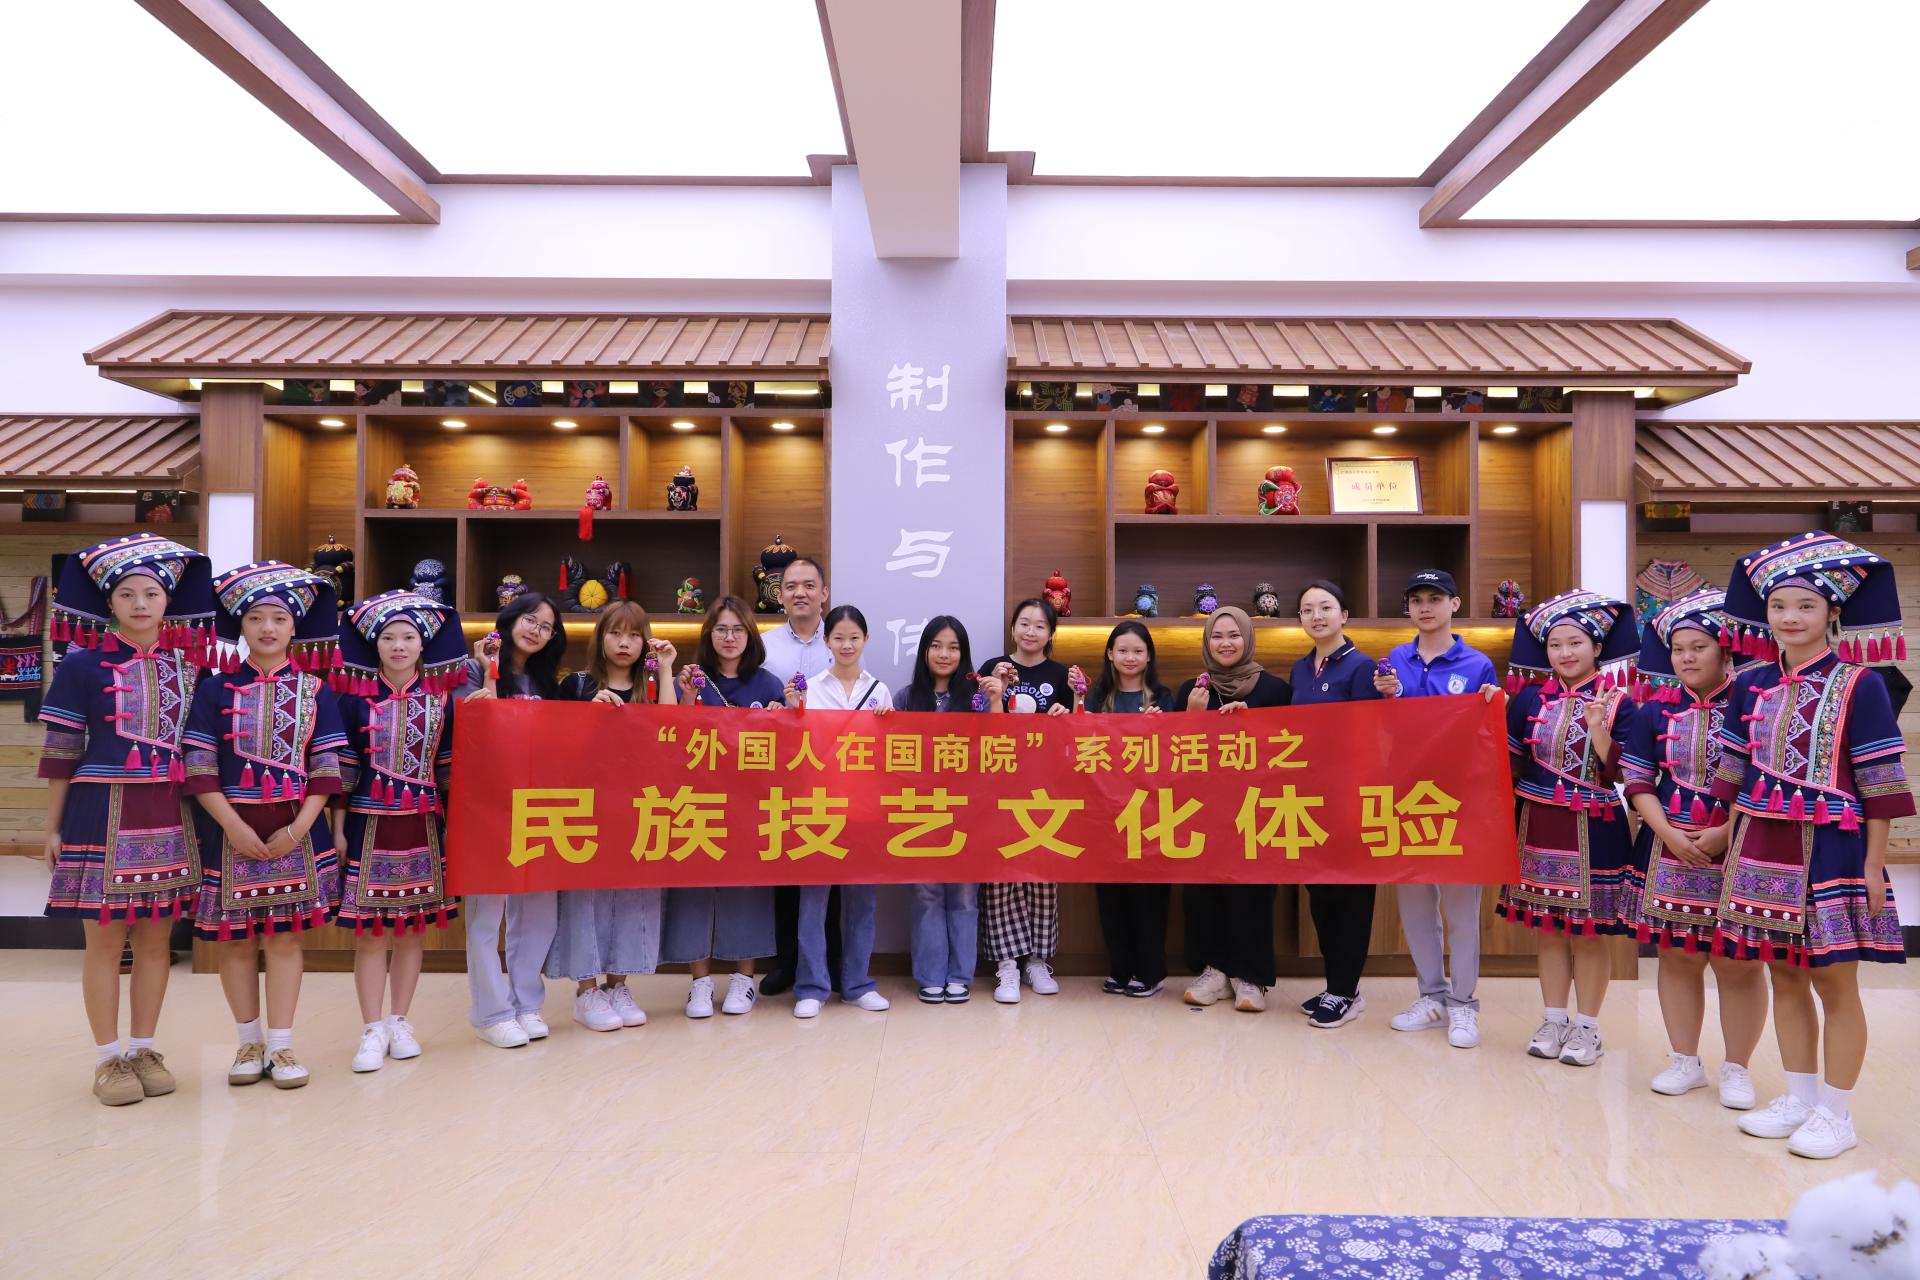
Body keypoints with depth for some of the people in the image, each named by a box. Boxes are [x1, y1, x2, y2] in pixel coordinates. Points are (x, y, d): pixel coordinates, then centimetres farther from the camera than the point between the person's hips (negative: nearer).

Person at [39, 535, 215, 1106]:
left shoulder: (187, 663, 7)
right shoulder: (83, 664, -3)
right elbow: (61, 753, 0)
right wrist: (54, 827, 0)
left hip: (169, 817, 3)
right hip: (103, 814, -3)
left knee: (157, 937, 9)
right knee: (105, 939, 3)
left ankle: (143, 1049, 22)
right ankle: (108, 1058, 16)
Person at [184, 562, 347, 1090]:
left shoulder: (315, 690, 3)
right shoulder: (217, 689, 1)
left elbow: (326, 768, 0)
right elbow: (200, 768, -4)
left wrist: (298, 828, -9)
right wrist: (235, 826, -13)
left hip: (295, 830, 0)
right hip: (229, 830, 0)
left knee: (285, 935, 3)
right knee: (235, 939, 7)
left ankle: (281, 1045, 12)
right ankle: (249, 1042, 20)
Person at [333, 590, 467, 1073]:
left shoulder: (439, 700, 3)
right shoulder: (356, 699, -1)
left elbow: (449, 767, 6)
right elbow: (342, 770, 0)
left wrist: (452, 825, 5)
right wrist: (338, 829, -2)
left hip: (424, 826, 2)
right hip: (369, 824, -2)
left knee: (414, 929, 8)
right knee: (370, 932, 1)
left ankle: (400, 1022, 21)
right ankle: (373, 1030, 11)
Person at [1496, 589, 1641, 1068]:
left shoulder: (1617, 703, -4)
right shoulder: (1530, 698, 3)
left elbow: (1620, 774, -11)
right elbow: (1510, 763, 4)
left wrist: (1598, 728, -23)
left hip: (1593, 831, -3)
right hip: (1540, 827, 3)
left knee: (1588, 932, 6)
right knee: (1549, 928, 11)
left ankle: (1587, 1027, 19)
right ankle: (1554, 1020, 23)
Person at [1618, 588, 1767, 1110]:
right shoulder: (1654, 710, 4)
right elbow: (1639, 783, 4)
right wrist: (1670, 834, -9)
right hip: (1669, 851, 3)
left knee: (1737, 963, 5)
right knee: (1676, 957, 10)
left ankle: (1736, 1068, 21)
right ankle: (1684, 1061, 24)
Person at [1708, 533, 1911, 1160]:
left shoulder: (1858, 684, -8)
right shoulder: (1752, 685, 6)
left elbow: (1880, 783, -8)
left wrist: (1873, 864, -9)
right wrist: (1726, 832, 16)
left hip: (1830, 851, -5)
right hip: (1762, 850, 5)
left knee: (1834, 982, 4)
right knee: (1784, 977, 13)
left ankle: (1836, 1114, 18)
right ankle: (1799, 1098, 27)